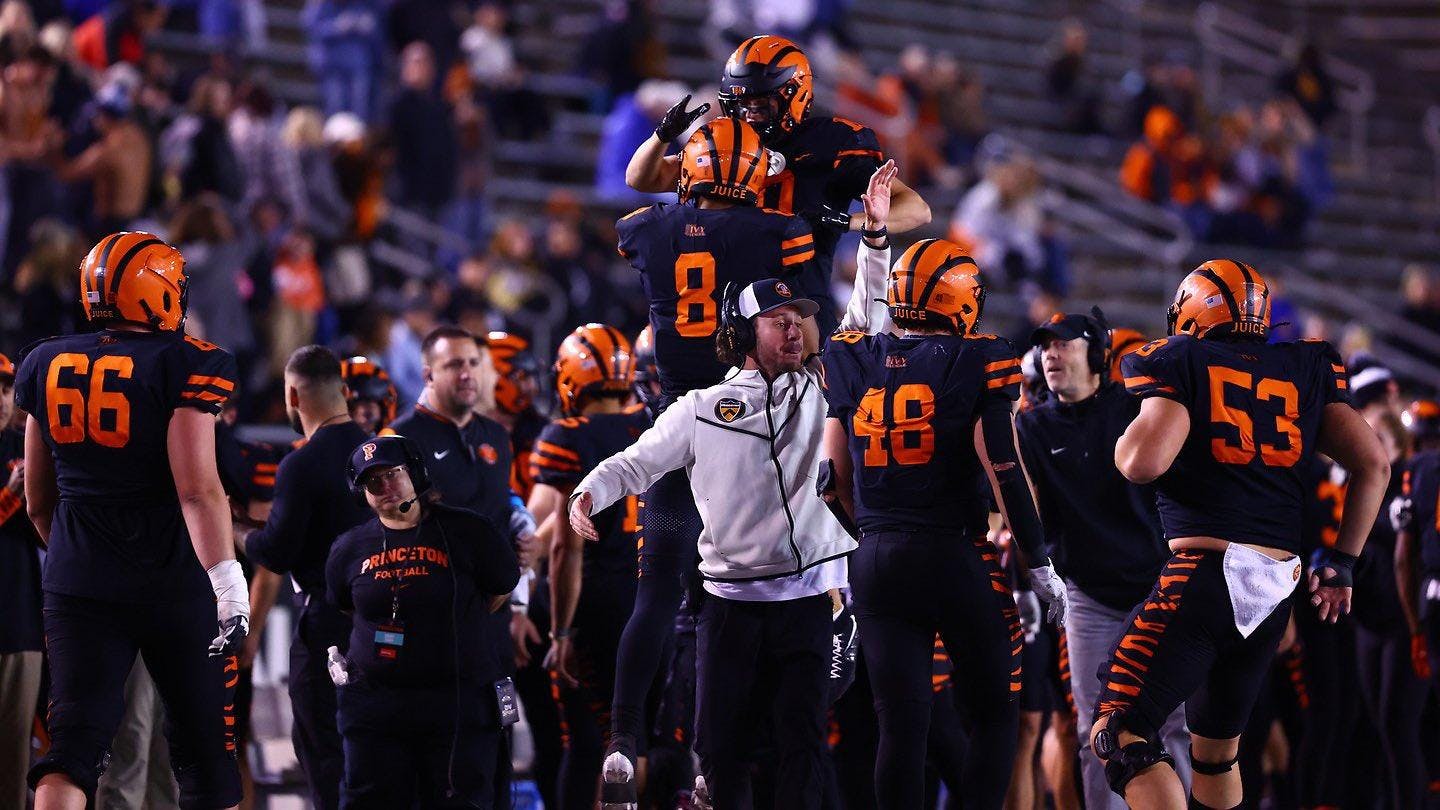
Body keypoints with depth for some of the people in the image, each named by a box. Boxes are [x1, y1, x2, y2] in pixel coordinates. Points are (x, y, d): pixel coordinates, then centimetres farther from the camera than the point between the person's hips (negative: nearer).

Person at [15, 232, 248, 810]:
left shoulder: (47, 366, 6)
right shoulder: (186, 366, -10)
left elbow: (38, 503, 14)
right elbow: (198, 488, -21)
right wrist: (226, 577, -22)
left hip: (78, 583, 3)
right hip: (174, 582, -3)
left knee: (72, 747, -3)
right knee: (204, 747, 10)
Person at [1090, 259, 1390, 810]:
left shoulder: (1181, 361, 0)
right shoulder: (1305, 370, 15)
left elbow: (1144, 463, -14)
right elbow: (1373, 464, 12)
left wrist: (1125, 438, 9)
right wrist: (1341, 562, 19)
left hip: (1208, 572, -6)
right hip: (1279, 586, 6)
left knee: (1119, 735, -9)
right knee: (1216, 748, 20)